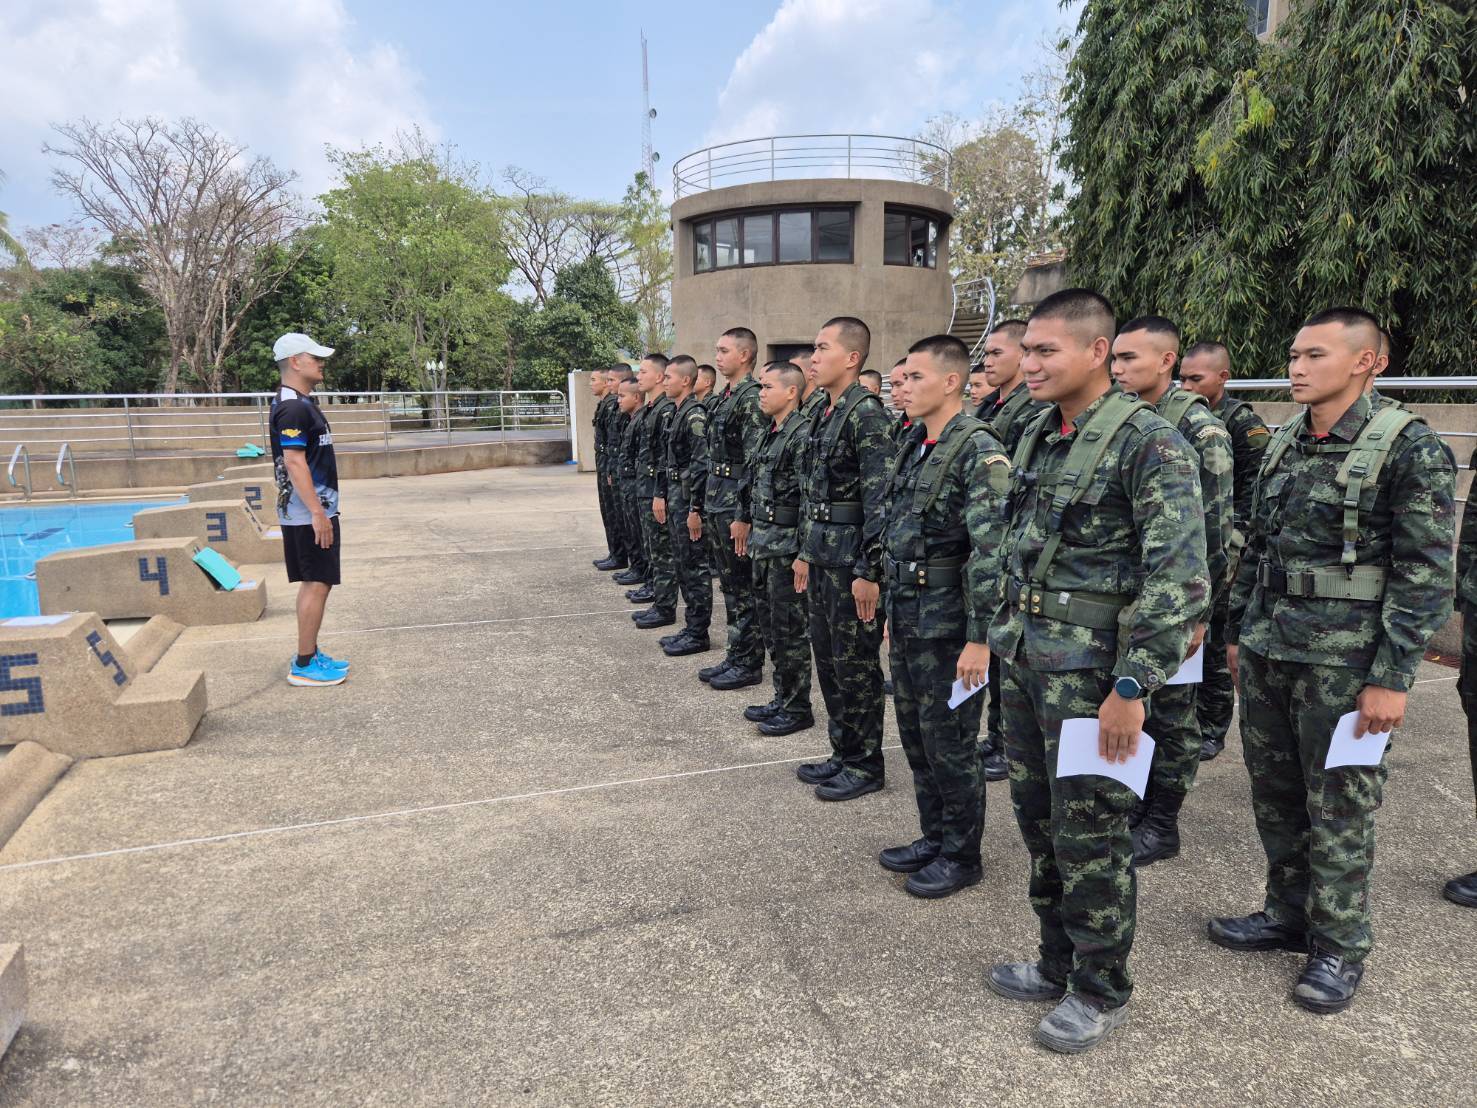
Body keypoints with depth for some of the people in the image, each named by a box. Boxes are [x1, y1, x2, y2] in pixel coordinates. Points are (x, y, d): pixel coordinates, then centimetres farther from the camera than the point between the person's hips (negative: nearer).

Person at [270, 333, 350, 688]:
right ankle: (303, 665, 0)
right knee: (317, 584, -7)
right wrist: (317, 513, -25)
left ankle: (309, 655, 21)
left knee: (313, 583, 14)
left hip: (315, 509, 10)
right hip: (309, 512, -10)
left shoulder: (303, 402, 15)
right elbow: (293, 462, -23)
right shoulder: (292, 407, -16)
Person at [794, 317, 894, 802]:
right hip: (823, 555, 9)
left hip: (852, 558, -9)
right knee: (827, 657, 16)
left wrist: (869, 570, -23)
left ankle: (865, 765, 16)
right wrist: (806, 552, 19)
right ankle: (843, 753, 29)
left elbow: (880, 497, -21)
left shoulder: (866, 413, -15)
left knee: (856, 663, 2)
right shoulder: (825, 414, 13)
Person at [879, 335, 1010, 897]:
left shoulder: (979, 450, -16)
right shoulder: (914, 445, 11)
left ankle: (961, 855, 22)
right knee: (915, 734, 17)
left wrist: (979, 638, -23)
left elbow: (991, 551, -21)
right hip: (906, 613, 8)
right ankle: (934, 836, 34)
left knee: (949, 740, 4)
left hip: (946, 619, -8)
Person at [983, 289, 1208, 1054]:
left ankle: (1100, 991, 27)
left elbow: (1180, 577, -20)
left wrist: (1133, 687, -21)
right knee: (1037, 818, 17)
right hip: (1023, 661, 8)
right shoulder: (1036, 437, 9)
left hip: (1088, 670, -8)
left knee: (1089, 833, 5)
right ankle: (1059, 964, 37)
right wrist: (998, 636, 16)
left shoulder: (1149, 443, -15)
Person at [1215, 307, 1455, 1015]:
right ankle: (1289, 914, 34)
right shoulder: (1283, 444, 9)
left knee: (1338, 808, 6)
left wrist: (1393, 678, -16)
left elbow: (1426, 574, -13)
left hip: (1342, 662, -6)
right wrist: (1237, 632, 15)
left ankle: (1340, 947, 24)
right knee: (1274, 795, 16)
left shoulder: (1409, 448, -10)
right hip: (1266, 653, 7)